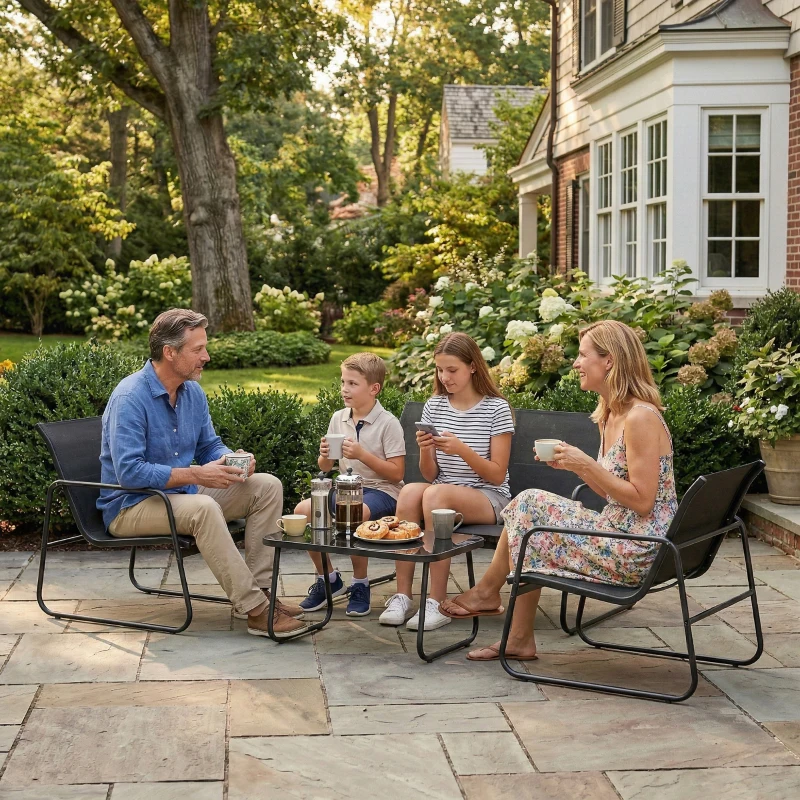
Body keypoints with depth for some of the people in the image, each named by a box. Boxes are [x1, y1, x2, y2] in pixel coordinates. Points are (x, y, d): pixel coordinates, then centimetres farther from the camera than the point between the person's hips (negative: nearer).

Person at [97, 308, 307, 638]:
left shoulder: (192, 392, 6)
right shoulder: (130, 397, -20)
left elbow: (210, 446, 16)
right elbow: (129, 472, -28)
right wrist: (196, 475, -30)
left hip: (183, 493, 9)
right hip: (131, 505, -8)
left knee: (267, 486, -4)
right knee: (203, 508, -38)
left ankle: (258, 589, -8)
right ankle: (256, 611, -32)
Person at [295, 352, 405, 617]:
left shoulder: (388, 423, -9)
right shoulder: (338, 419, 7)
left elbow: (396, 473, -13)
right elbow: (325, 467, 15)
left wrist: (362, 454, -21)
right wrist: (324, 456, -9)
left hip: (381, 490, -6)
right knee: (302, 510, -18)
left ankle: (360, 585, -14)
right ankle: (328, 578, 2)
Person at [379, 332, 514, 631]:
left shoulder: (496, 408, -5)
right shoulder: (434, 406, 8)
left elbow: (497, 475, -8)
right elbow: (430, 476, 8)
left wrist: (462, 450, -23)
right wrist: (425, 451, -14)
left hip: (488, 498, -4)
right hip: (444, 493, 4)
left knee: (436, 494, -34)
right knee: (410, 492, -30)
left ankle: (437, 602, -31)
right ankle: (402, 596, -28)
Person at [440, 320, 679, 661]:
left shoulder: (640, 417, -18)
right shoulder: (610, 415, 12)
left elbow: (641, 501, -21)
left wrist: (587, 465, -20)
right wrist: (571, 463, 3)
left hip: (634, 553, -10)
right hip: (619, 535, 10)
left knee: (531, 512, -6)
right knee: (529, 504, 6)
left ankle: (487, 591, 21)